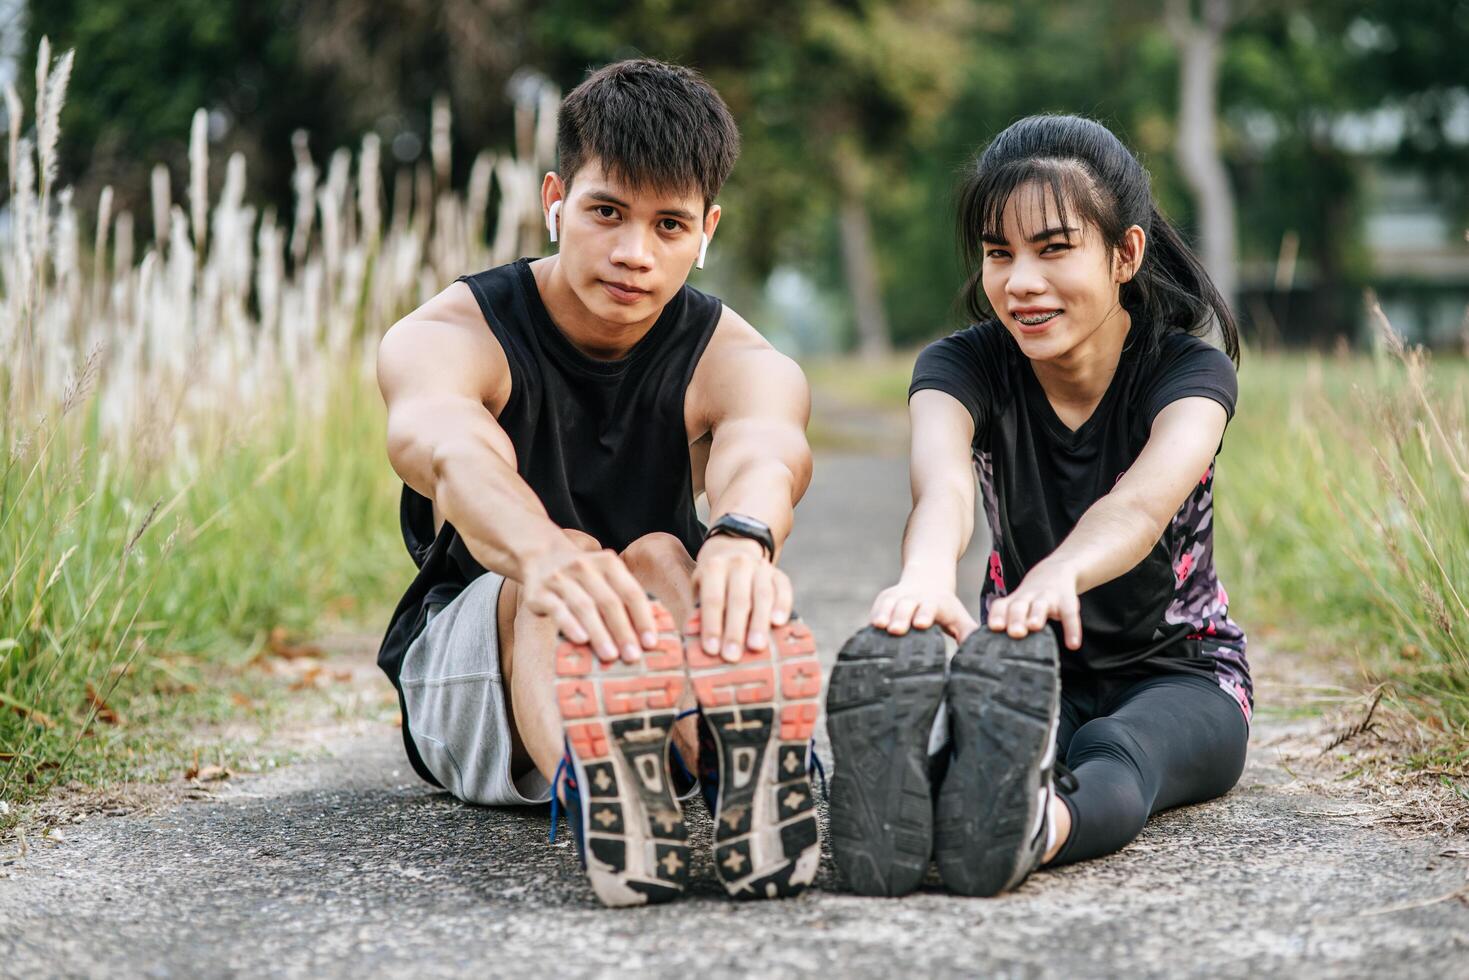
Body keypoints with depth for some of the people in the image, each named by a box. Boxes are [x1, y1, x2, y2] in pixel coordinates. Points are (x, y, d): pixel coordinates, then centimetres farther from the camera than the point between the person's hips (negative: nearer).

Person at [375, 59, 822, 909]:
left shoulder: (738, 362, -6)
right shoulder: (448, 337, -10)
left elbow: (765, 454, -33)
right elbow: (448, 453, -36)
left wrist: (744, 539, -59)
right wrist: (542, 555, -60)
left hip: (657, 696, 2)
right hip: (464, 677, -1)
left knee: (660, 559, -30)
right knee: (563, 564, -33)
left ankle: (740, 766, -63)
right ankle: (593, 783, -67)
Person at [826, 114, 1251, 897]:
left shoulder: (1189, 370, -15)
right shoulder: (963, 365, -10)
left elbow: (1144, 500, -40)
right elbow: (940, 484, -35)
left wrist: (1057, 577, -65)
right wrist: (927, 575, -62)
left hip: (1178, 675, -1)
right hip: (1037, 669, 1)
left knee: (1116, 751, -41)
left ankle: (1039, 825, -74)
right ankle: (900, 806, -72)